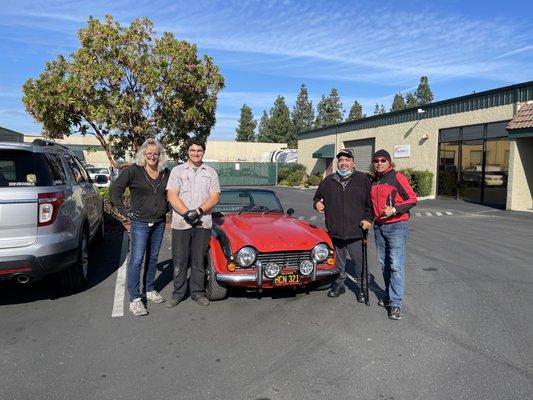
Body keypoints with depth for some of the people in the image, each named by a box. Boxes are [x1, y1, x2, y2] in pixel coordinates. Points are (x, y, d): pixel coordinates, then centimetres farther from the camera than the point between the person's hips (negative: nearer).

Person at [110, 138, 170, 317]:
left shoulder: (166, 173, 5)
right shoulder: (133, 171, -9)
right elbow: (115, 189, -7)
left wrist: (167, 208, 9)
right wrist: (124, 210, -11)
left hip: (159, 222, 5)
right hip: (140, 223, -5)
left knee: (153, 258, 15)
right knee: (136, 260, -6)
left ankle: (150, 291, 29)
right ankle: (134, 299, 1)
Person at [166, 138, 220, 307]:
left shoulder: (211, 172, 8)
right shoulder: (177, 171, 5)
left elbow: (214, 198, 0)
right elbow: (172, 196, -4)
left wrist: (198, 211, -14)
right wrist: (187, 214, -16)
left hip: (203, 223, 1)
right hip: (180, 224, -1)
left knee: (199, 260, 9)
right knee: (179, 261, 6)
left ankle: (197, 292, 20)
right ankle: (178, 293, 18)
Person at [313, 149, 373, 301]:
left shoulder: (362, 179, 2)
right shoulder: (329, 180, 8)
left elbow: (371, 201, 4)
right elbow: (317, 196, 18)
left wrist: (368, 219, -6)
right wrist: (317, 204, -4)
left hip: (356, 232, -2)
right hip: (334, 231, 3)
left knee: (359, 262, 3)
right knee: (338, 262, 16)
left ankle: (361, 288, 21)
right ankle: (339, 284, 33)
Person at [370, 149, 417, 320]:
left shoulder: (397, 177, -8)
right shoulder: (373, 181, 13)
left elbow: (412, 199, -9)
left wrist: (395, 210, -20)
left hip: (397, 226, -7)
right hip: (378, 226, 7)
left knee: (396, 265, -9)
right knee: (384, 263, 13)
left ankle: (395, 303, -5)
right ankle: (389, 294, 26)